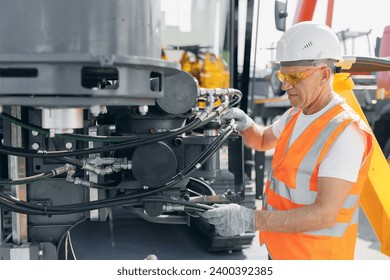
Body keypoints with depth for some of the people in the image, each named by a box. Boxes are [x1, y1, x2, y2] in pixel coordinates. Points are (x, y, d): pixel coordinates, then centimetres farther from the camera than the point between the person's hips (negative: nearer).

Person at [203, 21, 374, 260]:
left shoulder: (345, 132, -24)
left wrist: (251, 220, -36)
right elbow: (261, 140, 21)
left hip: (314, 256, -7)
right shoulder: (296, 115, 4)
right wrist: (245, 124, -2)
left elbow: (325, 214, -29)